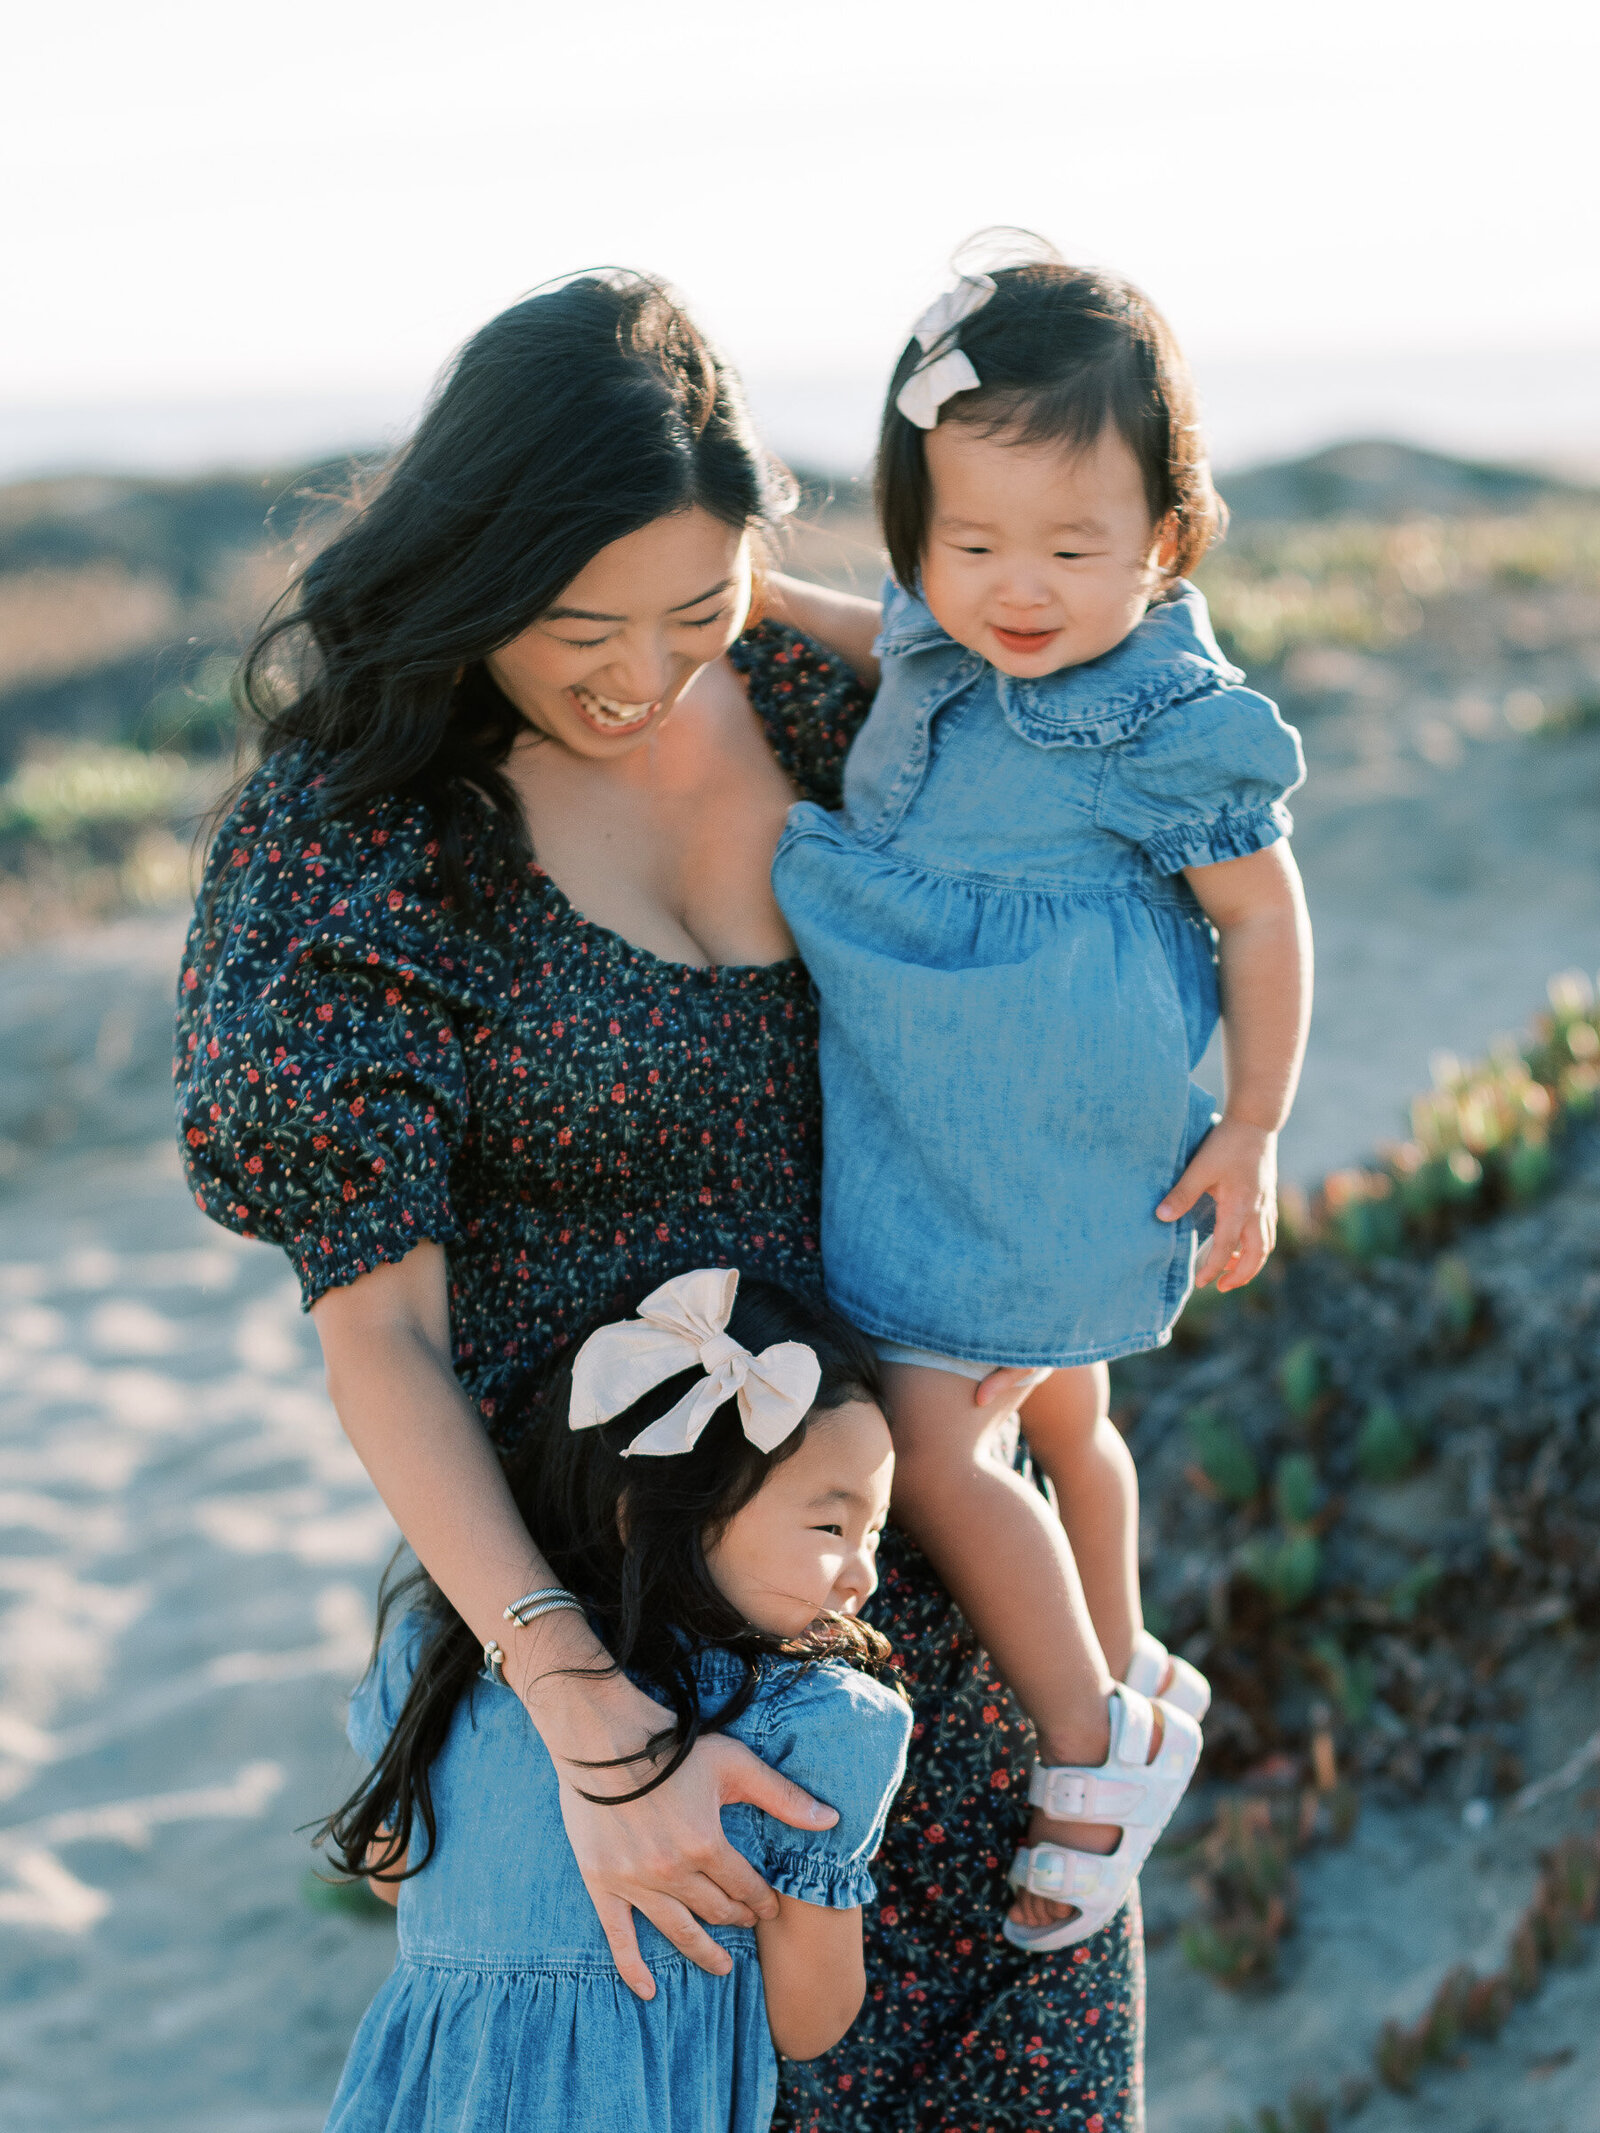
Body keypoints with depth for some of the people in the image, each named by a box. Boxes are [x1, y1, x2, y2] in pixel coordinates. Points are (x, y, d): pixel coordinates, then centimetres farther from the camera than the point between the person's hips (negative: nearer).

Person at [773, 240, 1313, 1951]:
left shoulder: (1179, 729, -20)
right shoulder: (935, 656, -1)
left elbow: (1263, 916, -9)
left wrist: (1253, 1132, -7)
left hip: (1055, 1165, -8)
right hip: (928, 1143, 8)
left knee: (925, 1442, -9)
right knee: (1058, 1417, 24)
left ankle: (1092, 1743, 9)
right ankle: (1125, 1674, 46)